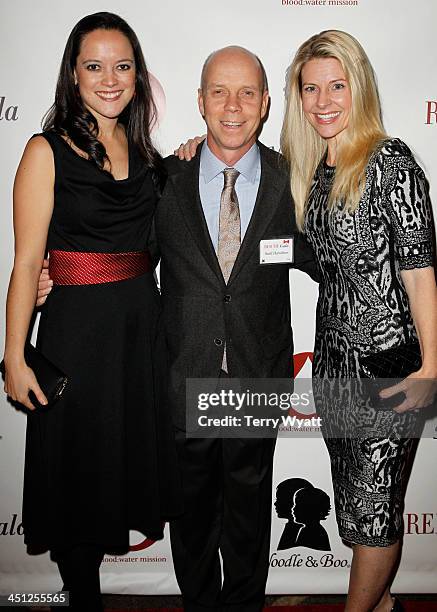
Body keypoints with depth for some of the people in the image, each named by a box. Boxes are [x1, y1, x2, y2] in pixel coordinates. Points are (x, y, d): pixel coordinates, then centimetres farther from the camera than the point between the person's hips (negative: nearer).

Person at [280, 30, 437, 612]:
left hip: (387, 358, -7)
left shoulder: (389, 160, -11)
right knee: (355, 492, 19)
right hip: (333, 352, 7)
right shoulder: (307, 168, 9)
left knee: (373, 502, 6)